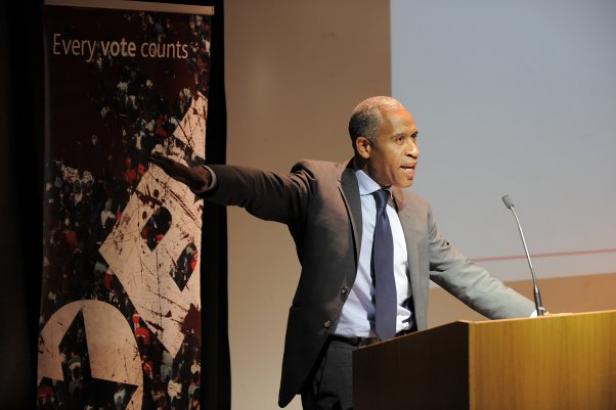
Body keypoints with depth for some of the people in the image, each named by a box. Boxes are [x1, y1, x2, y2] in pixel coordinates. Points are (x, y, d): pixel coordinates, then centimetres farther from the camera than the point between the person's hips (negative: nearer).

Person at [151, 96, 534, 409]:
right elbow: (263, 188, -18)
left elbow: (464, 276, 19)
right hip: (339, 360, -5)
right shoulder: (319, 185, -1)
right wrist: (206, 178, -39)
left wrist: (534, 318, 16)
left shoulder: (416, 211, 16)